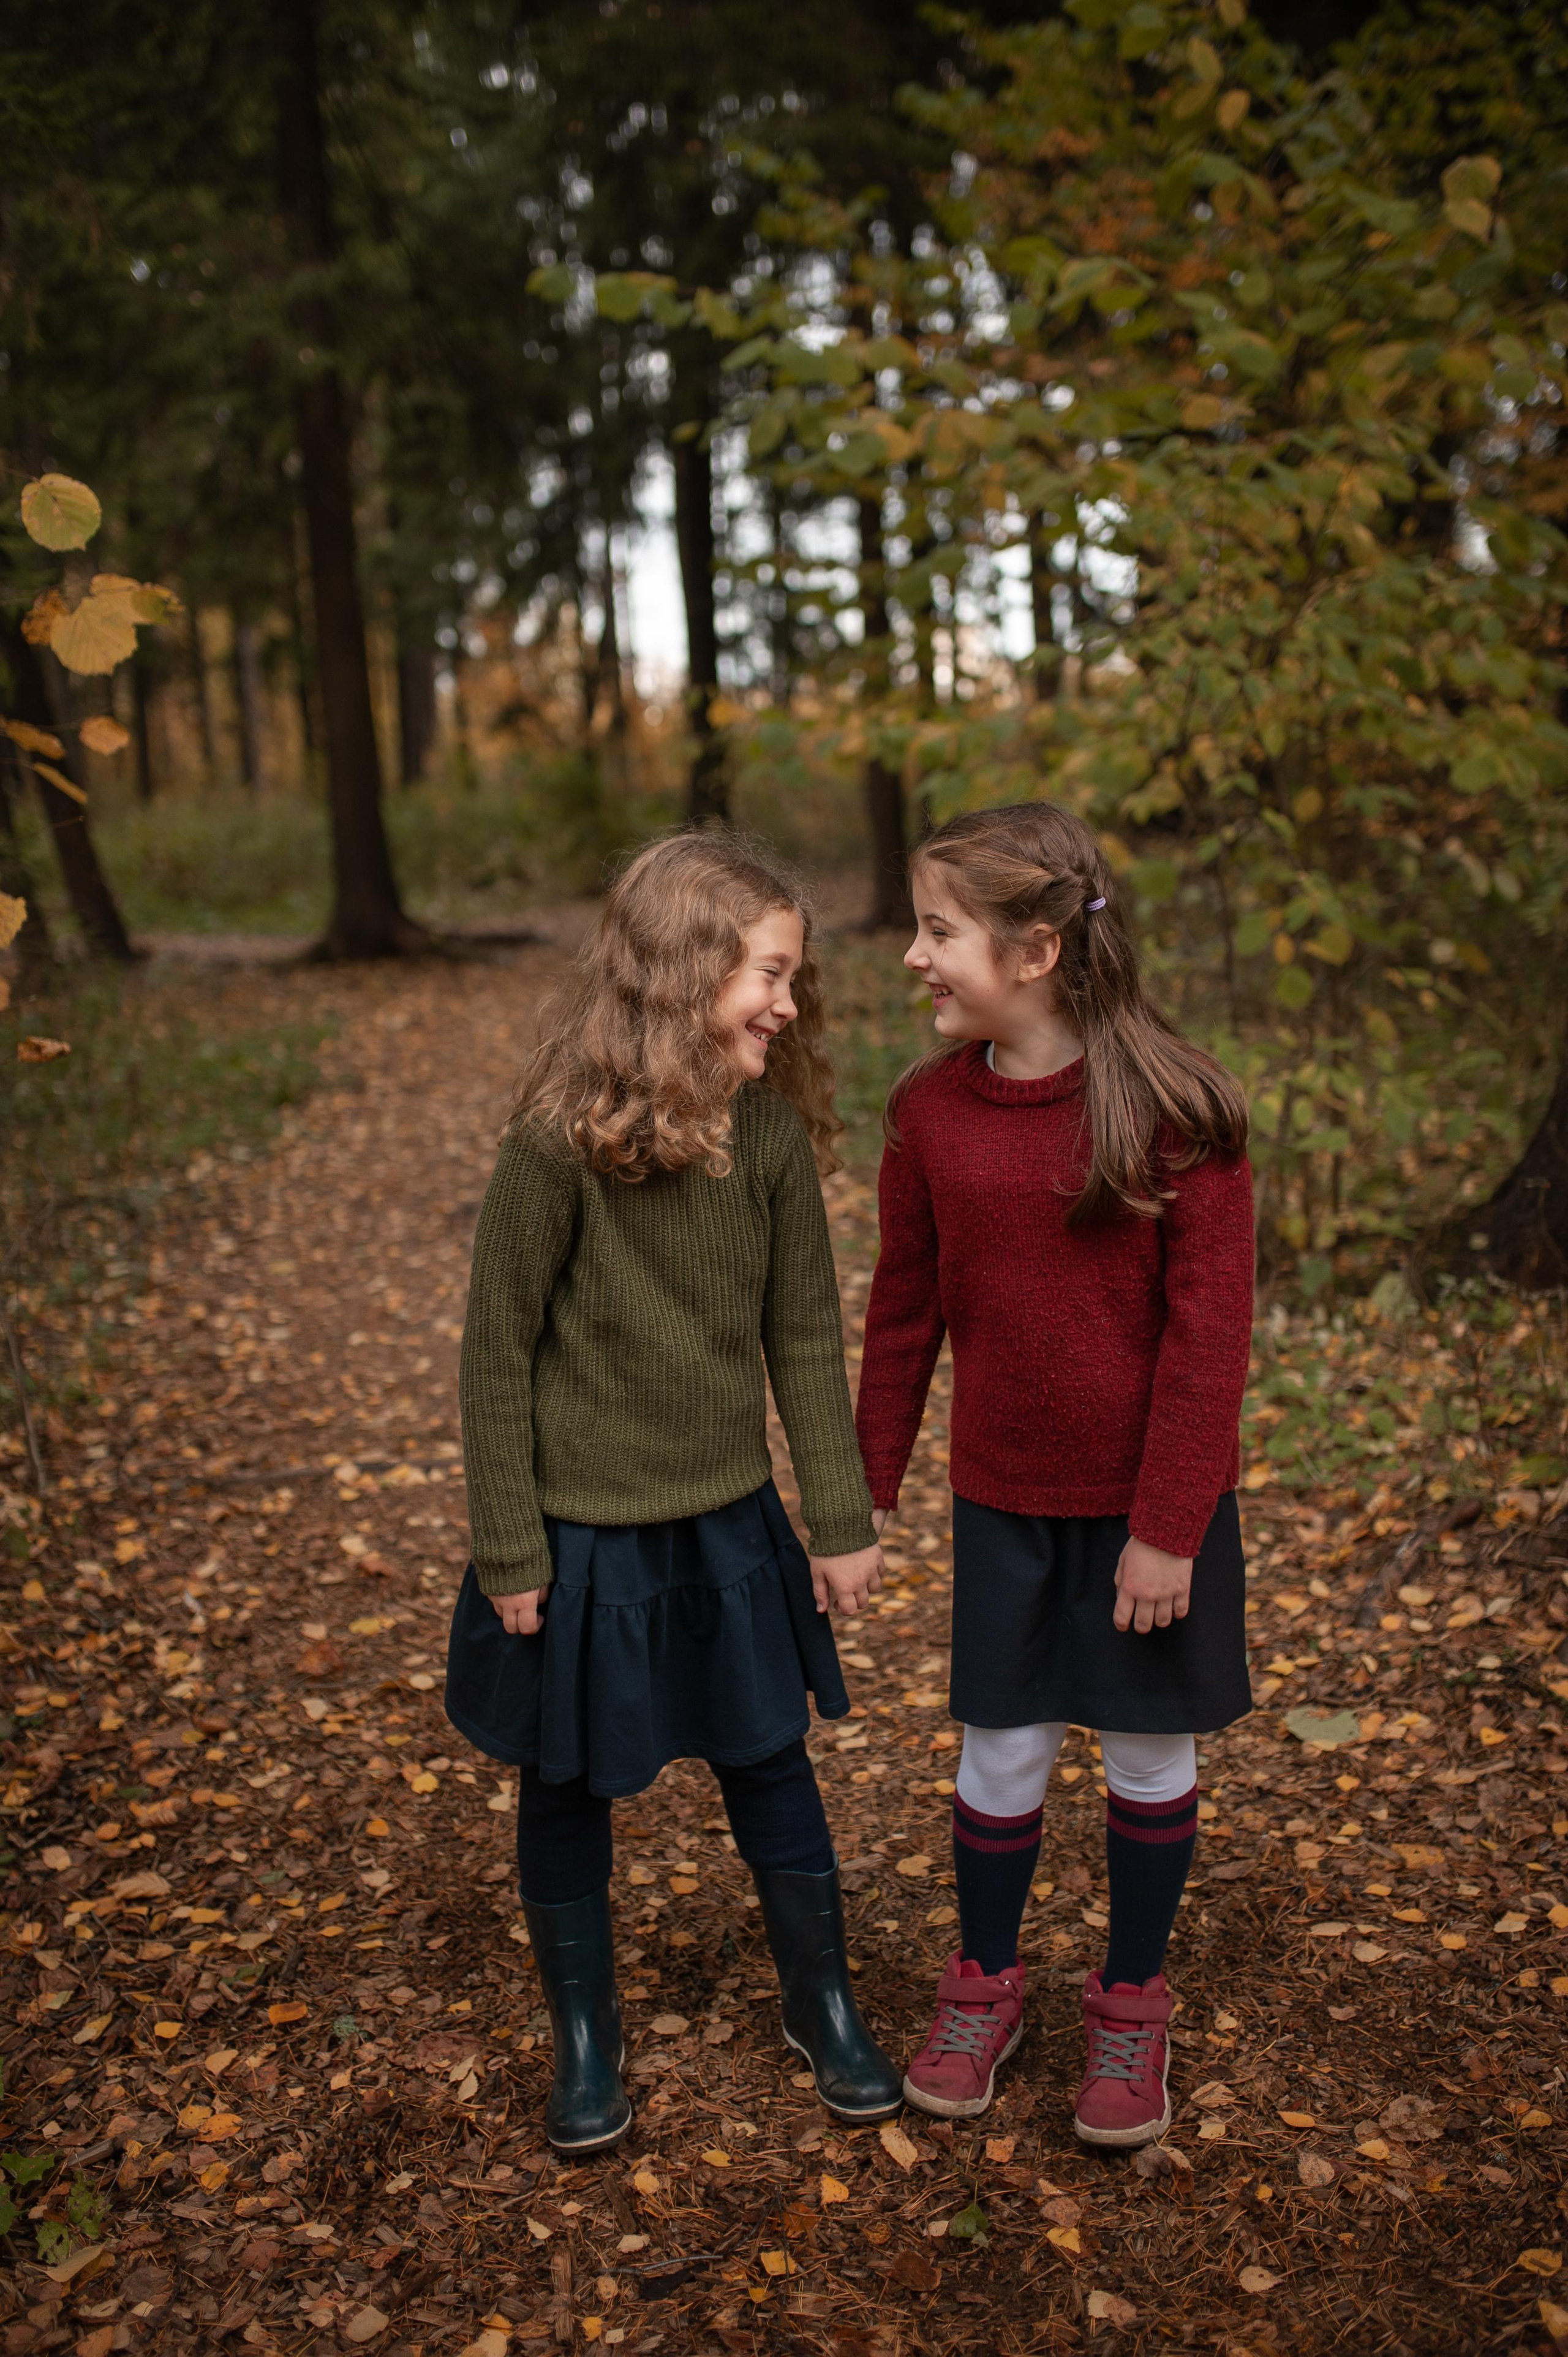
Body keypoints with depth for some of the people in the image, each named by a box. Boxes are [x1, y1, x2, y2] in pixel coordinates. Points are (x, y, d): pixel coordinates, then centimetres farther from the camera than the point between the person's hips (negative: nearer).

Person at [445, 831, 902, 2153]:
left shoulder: (774, 1133, -7)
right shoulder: (563, 1141, -20)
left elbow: (805, 1338, 0)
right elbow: (499, 1355, -13)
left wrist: (843, 1522, 2)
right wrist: (509, 1553, -9)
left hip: (730, 1525, 3)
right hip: (584, 1535, -3)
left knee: (772, 1765, 15)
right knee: (569, 1788, 14)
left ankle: (824, 2007, 38)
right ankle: (586, 2035, 37)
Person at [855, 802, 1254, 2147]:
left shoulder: (1175, 1107, -16)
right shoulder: (932, 1108, -4)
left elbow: (1210, 1329, -14)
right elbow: (904, 1311, 5)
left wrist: (1170, 1527, -14)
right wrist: (866, 1487, 9)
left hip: (1151, 1503, -2)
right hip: (1003, 1497, 3)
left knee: (1151, 1748, 13)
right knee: (1005, 1748, 12)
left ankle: (1132, 2005, 34)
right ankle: (985, 1985, 36)